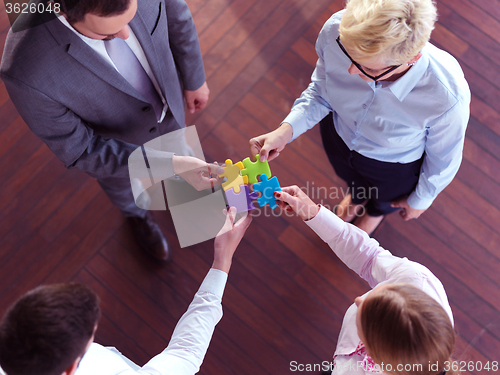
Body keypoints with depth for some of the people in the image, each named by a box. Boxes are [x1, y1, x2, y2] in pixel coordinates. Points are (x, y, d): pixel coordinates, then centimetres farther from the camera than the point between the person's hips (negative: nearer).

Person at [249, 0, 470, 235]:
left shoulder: (448, 96, -45)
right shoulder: (336, 31, -38)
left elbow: (442, 160, -21)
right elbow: (320, 92, -15)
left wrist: (421, 199, -2)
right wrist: (286, 130, -31)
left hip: (394, 164, -2)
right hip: (338, 135, 2)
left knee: (386, 197, 36)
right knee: (349, 176, 40)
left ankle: (377, 210, 77)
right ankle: (358, 196, 79)